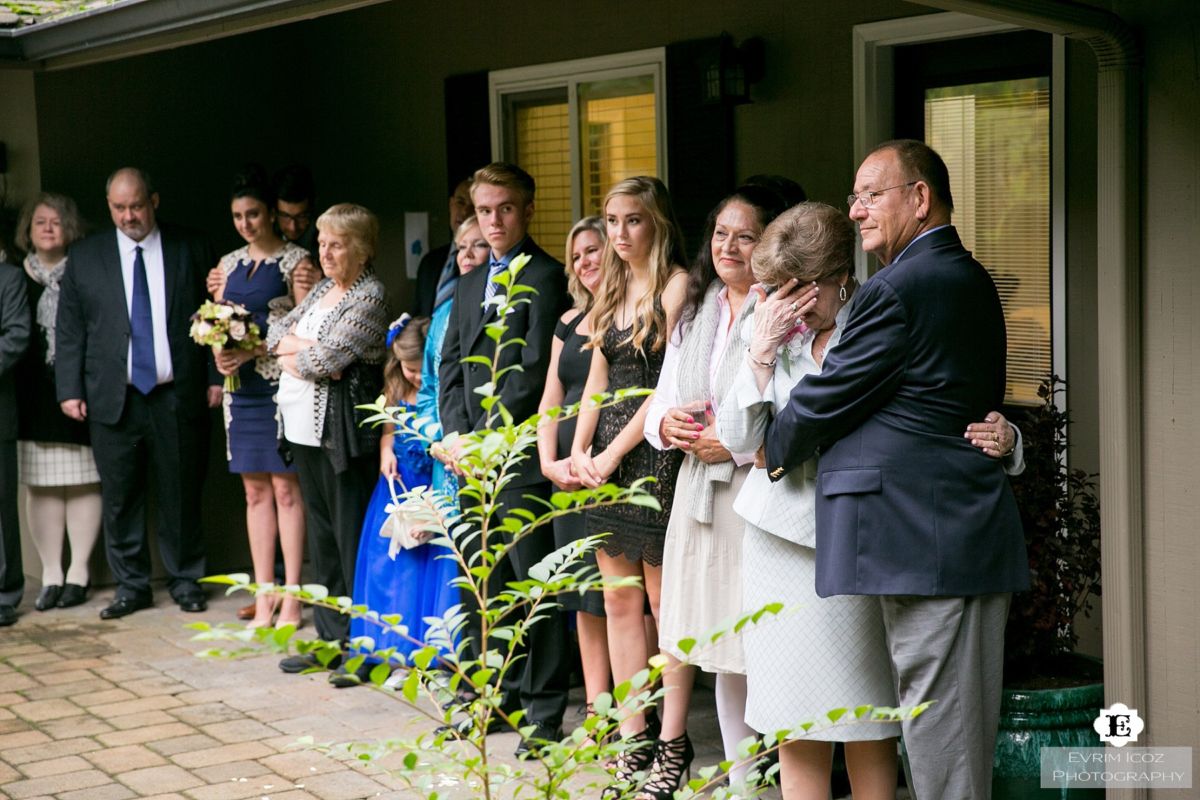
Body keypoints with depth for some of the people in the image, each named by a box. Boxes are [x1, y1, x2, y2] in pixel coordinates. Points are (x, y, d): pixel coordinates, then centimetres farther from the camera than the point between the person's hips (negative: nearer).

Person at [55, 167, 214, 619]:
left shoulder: (191, 251, 6)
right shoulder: (85, 258, 8)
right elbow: (69, 329, 8)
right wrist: (69, 390, 0)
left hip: (176, 396, -1)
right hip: (113, 398, 1)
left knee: (180, 494, 4)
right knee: (120, 497, 3)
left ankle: (186, 579, 17)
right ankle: (131, 585, 14)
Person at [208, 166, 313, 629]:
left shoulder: (295, 261, -2)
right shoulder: (228, 264, 15)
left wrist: (258, 349, -19)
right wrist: (219, 354, -5)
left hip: (281, 383, -5)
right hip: (242, 386, 6)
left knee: (286, 488, -5)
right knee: (255, 491, 7)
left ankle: (291, 597, -1)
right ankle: (264, 596, 10)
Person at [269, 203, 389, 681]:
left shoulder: (368, 300, -12)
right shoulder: (321, 290, 16)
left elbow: (325, 359, -19)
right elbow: (276, 332, 12)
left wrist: (290, 353, -1)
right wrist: (304, 346, -8)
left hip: (342, 431, -9)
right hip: (304, 427, 9)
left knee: (351, 537, -4)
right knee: (321, 537, 13)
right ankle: (330, 638, 21)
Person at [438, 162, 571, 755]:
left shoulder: (543, 276, -6)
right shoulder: (470, 284, 19)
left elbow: (534, 370, -13)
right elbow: (451, 365, 17)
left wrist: (485, 437, -12)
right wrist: (457, 436, 2)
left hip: (519, 456, -7)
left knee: (534, 583, -3)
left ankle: (545, 708, 5)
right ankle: (501, 696, 22)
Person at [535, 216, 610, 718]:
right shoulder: (570, 322, 17)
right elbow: (551, 399, 15)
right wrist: (550, 463, 1)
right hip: (570, 475, 7)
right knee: (586, 597, 9)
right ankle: (596, 711, 15)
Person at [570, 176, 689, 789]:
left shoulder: (677, 285, -8)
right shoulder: (614, 290, 15)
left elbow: (671, 386, -13)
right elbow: (598, 377, 15)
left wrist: (615, 451, -12)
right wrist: (579, 450, 2)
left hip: (653, 452, -8)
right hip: (604, 458, 8)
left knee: (663, 601, -2)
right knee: (619, 602, 8)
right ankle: (632, 739, 14)